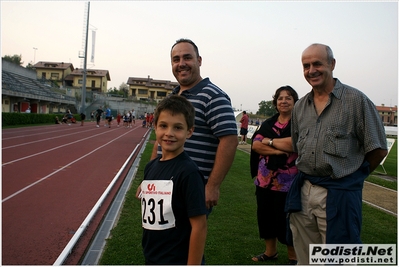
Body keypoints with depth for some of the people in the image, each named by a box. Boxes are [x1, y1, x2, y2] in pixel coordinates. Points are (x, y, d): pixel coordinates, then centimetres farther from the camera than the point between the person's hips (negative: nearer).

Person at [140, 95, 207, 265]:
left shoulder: (188, 172, -20)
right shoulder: (150, 167, -1)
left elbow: (199, 226, -18)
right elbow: (149, 218, 8)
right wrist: (149, 255, 12)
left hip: (178, 260, -6)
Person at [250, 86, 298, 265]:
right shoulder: (268, 124, 11)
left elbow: (294, 143, -21)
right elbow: (255, 145, -2)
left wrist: (269, 141, -9)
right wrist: (278, 150, -16)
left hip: (288, 181, -5)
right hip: (264, 179, 5)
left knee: (286, 218, 4)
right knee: (265, 215, 13)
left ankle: (293, 257, 24)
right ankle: (270, 251, 33)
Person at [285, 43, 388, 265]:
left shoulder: (356, 100, -6)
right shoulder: (300, 107, 10)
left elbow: (378, 150, -3)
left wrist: (353, 175, 5)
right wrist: (309, 175, 13)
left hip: (339, 195, -5)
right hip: (303, 193, 5)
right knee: (304, 258, 16)